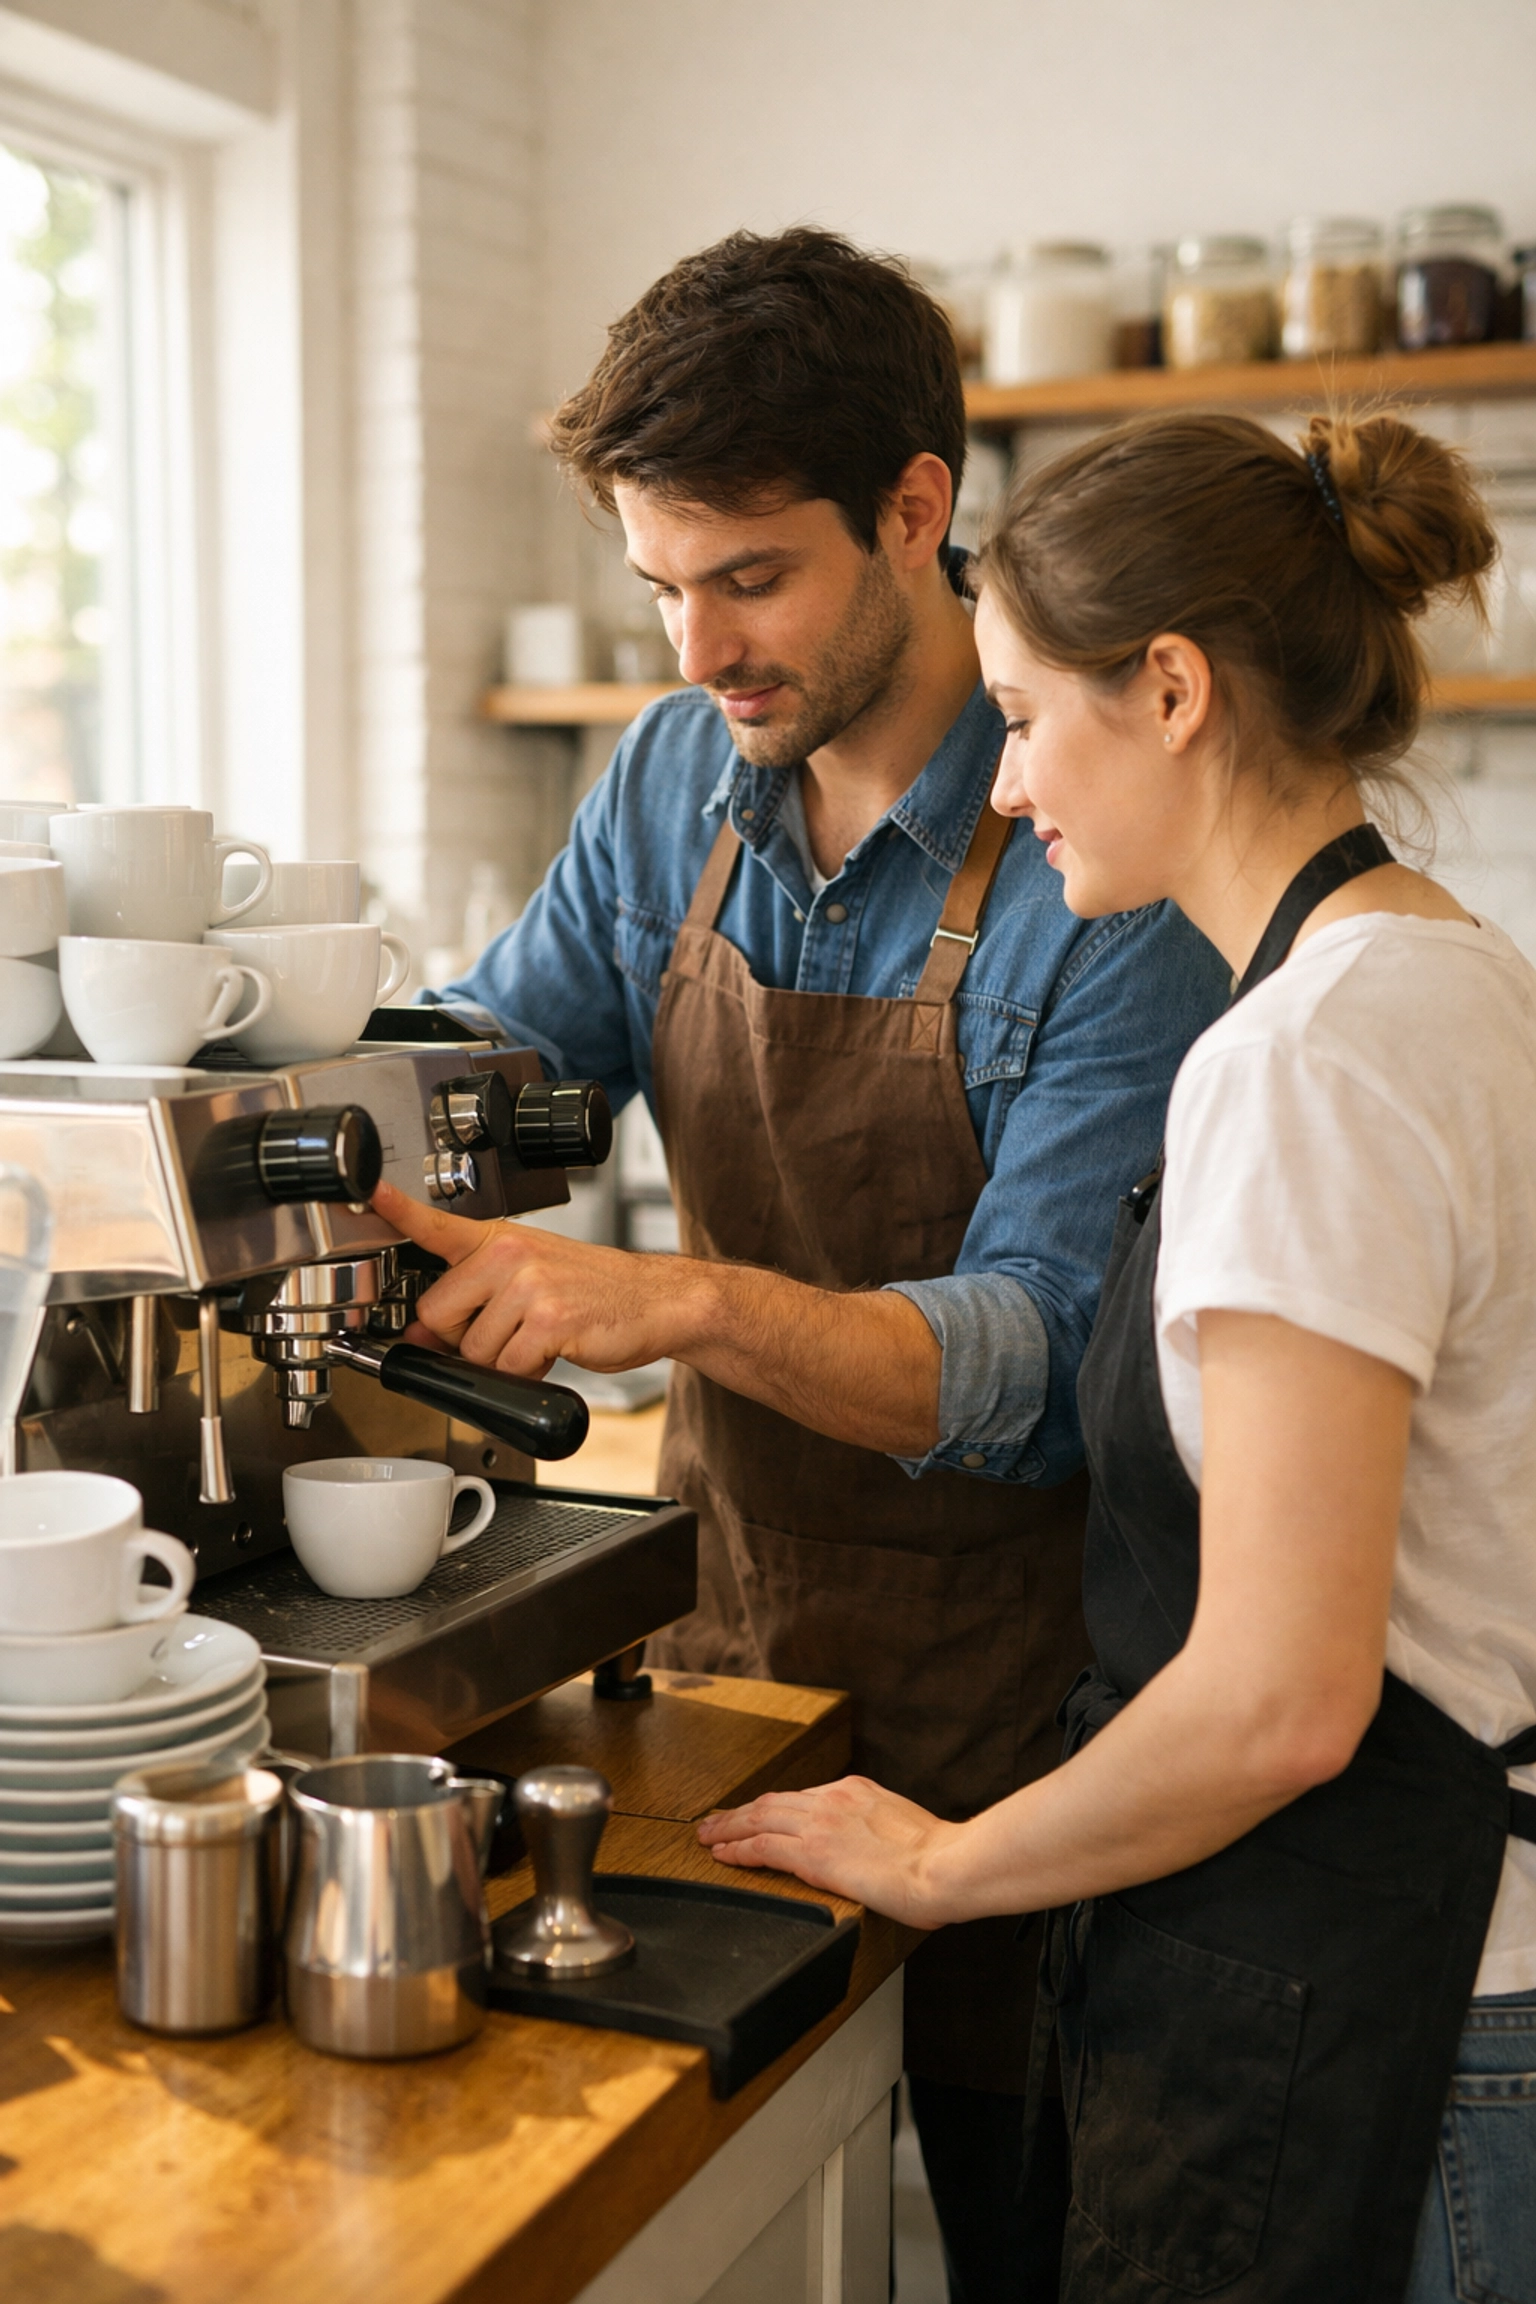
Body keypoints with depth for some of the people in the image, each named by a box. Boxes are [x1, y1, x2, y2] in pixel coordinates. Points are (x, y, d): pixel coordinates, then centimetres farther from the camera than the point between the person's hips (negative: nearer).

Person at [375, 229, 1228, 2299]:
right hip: (728, 1627, 5)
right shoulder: (684, 774, 0)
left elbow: (1045, 1356, -24)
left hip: (998, 1683, -5)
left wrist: (689, 1302, -39)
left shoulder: (1105, 854, -19)